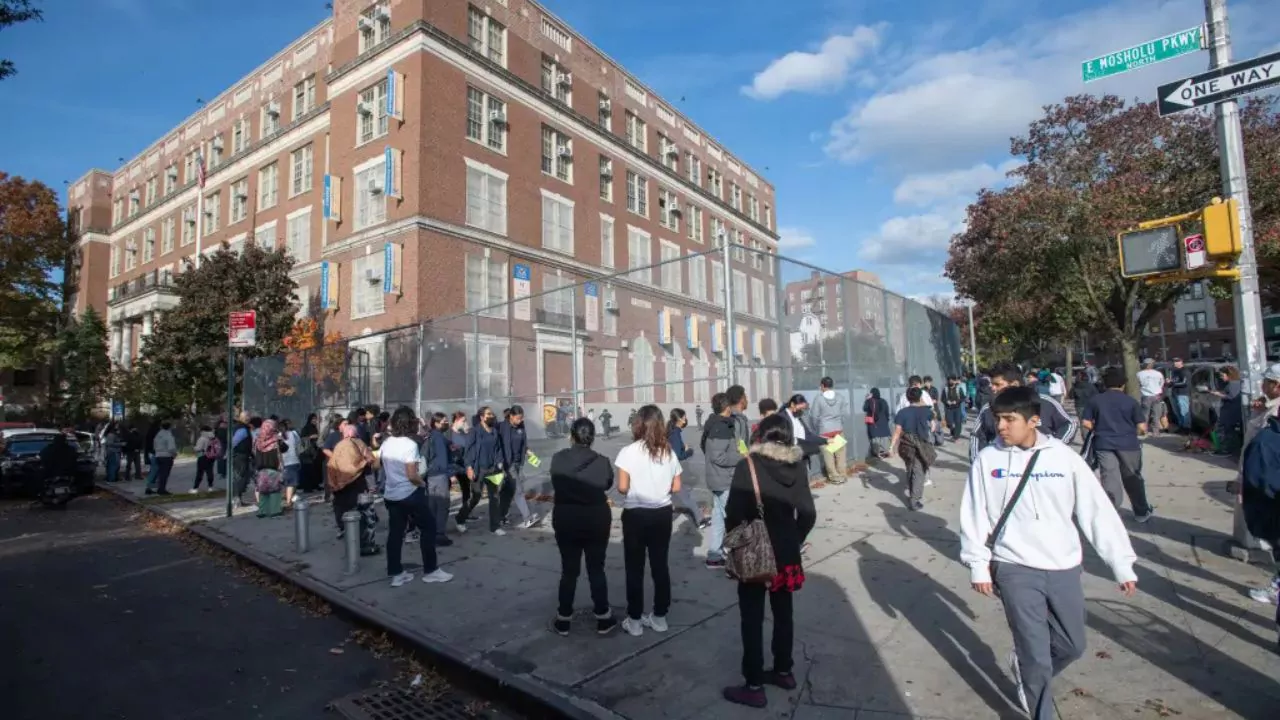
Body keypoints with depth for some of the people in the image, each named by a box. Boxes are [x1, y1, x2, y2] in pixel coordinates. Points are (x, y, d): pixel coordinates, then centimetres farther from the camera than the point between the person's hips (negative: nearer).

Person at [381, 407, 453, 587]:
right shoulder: (410, 444, -19)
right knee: (428, 528, 6)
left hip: (391, 494, 7)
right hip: (410, 494, -7)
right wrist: (423, 483, -4)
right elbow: (412, 476, -22)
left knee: (395, 533, 11)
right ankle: (430, 570, 11)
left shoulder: (386, 443, 2)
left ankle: (396, 573, 18)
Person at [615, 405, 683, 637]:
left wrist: (635, 489, 5)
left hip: (635, 515, -3)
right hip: (662, 514, 4)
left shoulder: (629, 451, -13)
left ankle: (634, 620, 18)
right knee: (660, 565, 15)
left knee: (635, 568, 9)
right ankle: (659, 617, 26)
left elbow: (622, 487, -15)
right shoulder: (668, 452, -1)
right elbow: (676, 487, 2)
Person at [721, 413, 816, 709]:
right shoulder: (798, 466, -2)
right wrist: (795, 541, 14)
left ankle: (754, 687, 14)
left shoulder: (748, 466, -15)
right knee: (783, 612, 20)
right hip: (787, 552, 5)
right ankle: (783, 671, 36)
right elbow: (808, 514, 1)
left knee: (752, 619, 6)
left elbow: (734, 514, -17)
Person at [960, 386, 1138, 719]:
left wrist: (1122, 564, 0)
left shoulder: (1063, 456, -5)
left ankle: (1027, 669, 45)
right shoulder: (987, 459, -7)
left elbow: (1098, 510, -1)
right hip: (1014, 568, -2)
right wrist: (978, 565, -4)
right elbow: (974, 514, -3)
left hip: (1063, 568, 2)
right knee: (1037, 655, 2)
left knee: (1072, 645, 16)